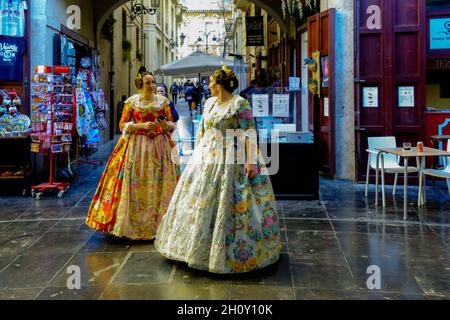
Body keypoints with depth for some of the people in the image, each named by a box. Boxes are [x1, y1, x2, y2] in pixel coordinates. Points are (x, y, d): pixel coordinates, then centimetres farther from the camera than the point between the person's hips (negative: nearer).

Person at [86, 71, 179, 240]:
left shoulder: (163, 101, 7)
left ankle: (157, 224, 9)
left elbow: (172, 124, 11)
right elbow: (123, 125, 1)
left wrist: (165, 125, -12)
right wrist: (143, 125, -12)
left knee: (159, 185, -1)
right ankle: (134, 225, 6)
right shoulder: (131, 102, 2)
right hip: (136, 146, -2)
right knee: (136, 184, -4)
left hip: (159, 147, 2)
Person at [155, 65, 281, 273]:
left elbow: (249, 132, -16)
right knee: (199, 202, 10)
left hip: (230, 159, -7)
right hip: (205, 158, 8)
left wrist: (251, 159, -24)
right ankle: (199, 246, 24)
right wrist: (196, 155, 20)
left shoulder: (240, 104, -9)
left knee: (227, 204, -6)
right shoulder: (209, 103, 14)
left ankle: (238, 252, 6)